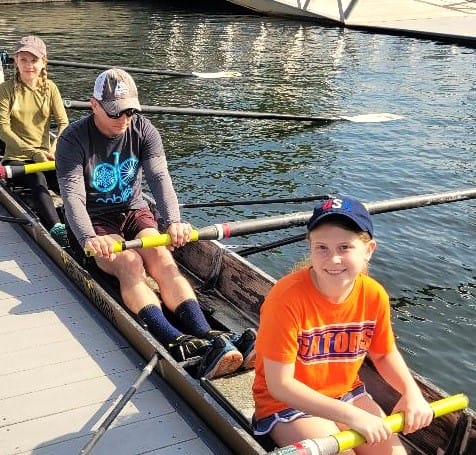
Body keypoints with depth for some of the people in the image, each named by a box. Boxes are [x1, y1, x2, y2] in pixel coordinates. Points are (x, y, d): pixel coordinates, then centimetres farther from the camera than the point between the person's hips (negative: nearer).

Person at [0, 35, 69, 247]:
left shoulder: (49, 88, 8)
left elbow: (63, 123, 1)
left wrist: (54, 149, -20)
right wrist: (33, 152, -21)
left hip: (44, 156, 3)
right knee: (38, 179, -36)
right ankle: (56, 229, -50)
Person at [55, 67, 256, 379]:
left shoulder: (143, 130, -1)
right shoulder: (74, 139, -11)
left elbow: (160, 177, -16)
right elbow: (73, 194, -23)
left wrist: (173, 221, -35)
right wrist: (88, 238, -43)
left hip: (135, 213, 3)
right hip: (96, 222, -3)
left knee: (163, 260, -26)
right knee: (129, 262, -32)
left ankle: (208, 339, -46)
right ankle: (178, 345, -53)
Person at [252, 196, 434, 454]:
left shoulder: (375, 296, -12)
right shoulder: (287, 297, -28)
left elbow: (384, 354, 8)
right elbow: (280, 385, -25)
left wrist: (412, 392, -11)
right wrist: (352, 415, -27)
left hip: (348, 395, 5)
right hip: (288, 405, -5)